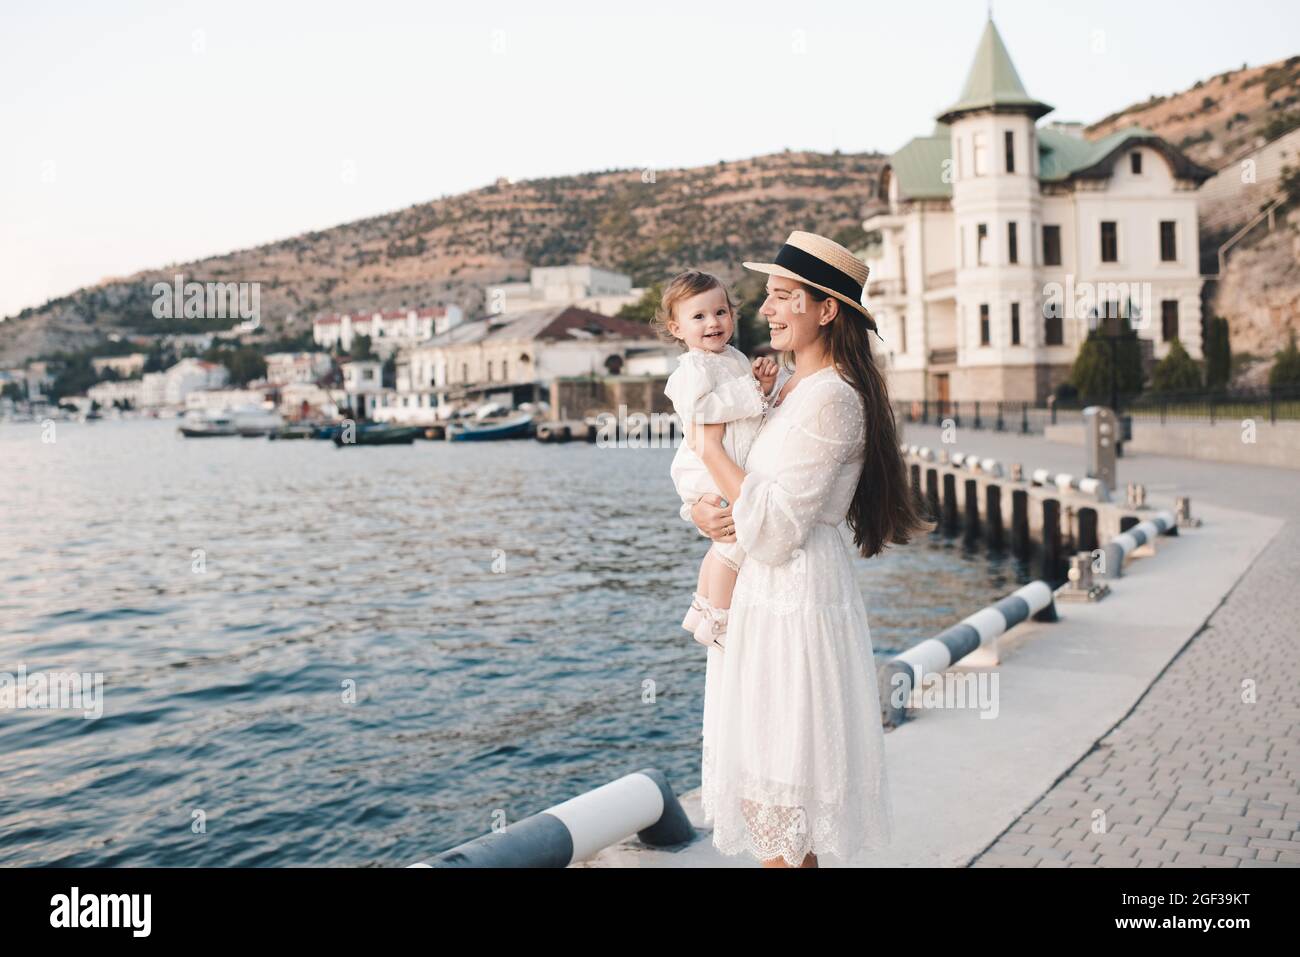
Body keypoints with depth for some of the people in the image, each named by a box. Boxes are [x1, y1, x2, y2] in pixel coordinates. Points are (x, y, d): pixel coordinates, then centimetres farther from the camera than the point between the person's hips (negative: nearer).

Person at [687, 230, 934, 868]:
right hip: (756, 599, 9)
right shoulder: (779, 384, 10)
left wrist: (712, 449, -12)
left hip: (794, 605, -9)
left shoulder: (831, 399, -18)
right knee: (763, 769, 19)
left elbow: (772, 531, -21)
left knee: (780, 790, 3)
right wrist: (702, 512, -7)